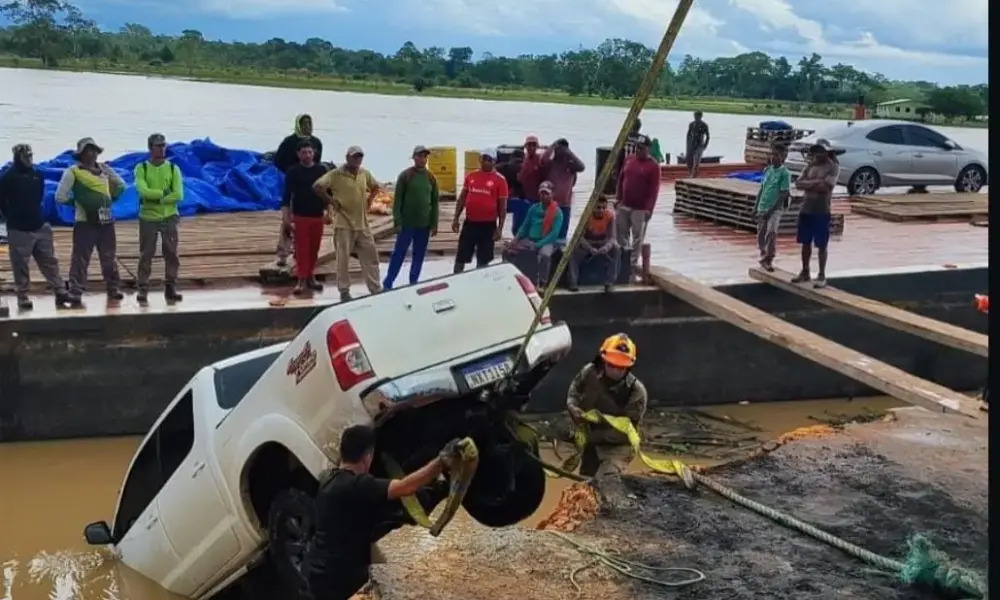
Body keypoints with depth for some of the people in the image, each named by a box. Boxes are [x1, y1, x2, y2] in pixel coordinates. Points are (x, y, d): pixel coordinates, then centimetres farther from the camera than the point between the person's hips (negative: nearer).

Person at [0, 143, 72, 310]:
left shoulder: (37, 175, 7)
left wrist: (34, 215, 14)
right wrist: (14, 218, 4)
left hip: (39, 226, 5)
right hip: (18, 230, -5)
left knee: (49, 261, 5)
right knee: (20, 265, 1)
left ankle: (61, 293, 7)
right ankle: (23, 297, 9)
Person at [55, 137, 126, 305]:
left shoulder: (104, 169, 9)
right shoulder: (73, 172, -7)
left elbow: (121, 185, 23)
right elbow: (60, 197, -10)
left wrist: (112, 198, 9)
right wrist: (77, 202, -1)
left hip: (106, 222, 5)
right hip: (85, 223, -5)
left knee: (109, 258, 13)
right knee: (80, 259, -5)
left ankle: (113, 289, 25)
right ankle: (75, 293, -2)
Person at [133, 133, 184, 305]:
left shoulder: (173, 168, 4)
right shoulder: (141, 168, 0)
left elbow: (178, 195, -7)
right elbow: (143, 191, -17)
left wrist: (156, 199, -14)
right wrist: (163, 192, -13)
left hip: (169, 217, 2)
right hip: (148, 218, -2)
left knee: (171, 254, 2)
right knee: (146, 254, 1)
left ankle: (170, 288, 10)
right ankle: (143, 289, 6)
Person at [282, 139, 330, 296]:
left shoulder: (321, 170, 4)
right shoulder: (293, 172, -3)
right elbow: (286, 195, -5)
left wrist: (328, 212, 6)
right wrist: (286, 217, -11)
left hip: (318, 216, 3)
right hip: (300, 216, -3)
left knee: (314, 248, 9)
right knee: (301, 249, -4)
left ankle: (310, 277, 23)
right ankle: (301, 280, 0)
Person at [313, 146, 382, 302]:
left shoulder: (365, 173, 8)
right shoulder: (336, 174, -11)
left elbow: (375, 187, 26)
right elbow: (317, 186, -18)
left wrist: (369, 201, 11)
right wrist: (332, 202, -14)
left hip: (362, 224, 6)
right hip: (343, 223, -6)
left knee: (371, 256, 8)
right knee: (343, 259, 1)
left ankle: (376, 289, 16)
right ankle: (344, 291, 10)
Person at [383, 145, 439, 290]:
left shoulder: (431, 178, 6)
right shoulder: (405, 175, -5)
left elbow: (434, 202, 9)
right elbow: (397, 200, -7)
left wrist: (434, 224, 5)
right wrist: (397, 222, -12)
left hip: (424, 224, 4)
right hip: (407, 223, -4)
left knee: (419, 255, 7)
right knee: (399, 253, 0)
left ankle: (413, 283, 17)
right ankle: (388, 283, 9)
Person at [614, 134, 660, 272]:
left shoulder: (653, 166, -10)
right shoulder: (629, 159, 8)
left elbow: (654, 190, -13)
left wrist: (649, 208, -18)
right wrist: (618, 199, 12)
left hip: (640, 208, -6)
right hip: (623, 205, 6)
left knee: (637, 237, 1)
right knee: (621, 234, 11)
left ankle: (633, 263, 8)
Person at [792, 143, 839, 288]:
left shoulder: (833, 167, -8)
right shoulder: (810, 166, 10)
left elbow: (825, 187, -20)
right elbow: (798, 183, 0)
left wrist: (808, 184, -9)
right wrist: (815, 182, -13)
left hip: (822, 212, -6)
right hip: (806, 209, 6)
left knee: (821, 245, 0)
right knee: (805, 242, 12)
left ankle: (822, 275, 8)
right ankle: (805, 272, 23)